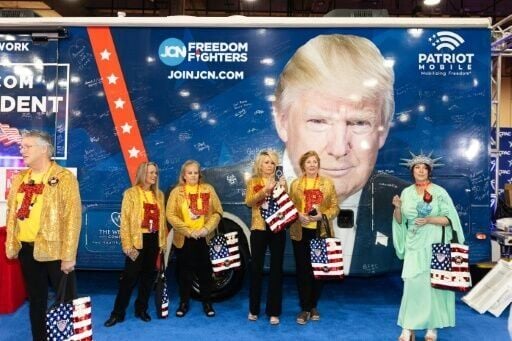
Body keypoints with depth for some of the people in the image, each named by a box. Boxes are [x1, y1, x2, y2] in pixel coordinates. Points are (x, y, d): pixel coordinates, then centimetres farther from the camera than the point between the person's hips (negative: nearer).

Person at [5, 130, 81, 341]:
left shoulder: (64, 177, -10)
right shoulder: (20, 179, 10)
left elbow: (72, 217, -13)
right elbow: (12, 213, 14)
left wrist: (68, 255, -17)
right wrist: (11, 245, 8)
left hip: (54, 250, -6)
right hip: (27, 249, 6)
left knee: (66, 300, 6)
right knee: (36, 300, 18)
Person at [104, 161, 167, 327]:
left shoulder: (159, 194, 10)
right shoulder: (131, 193, -5)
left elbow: (162, 219, 11)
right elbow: (125, 221, -8)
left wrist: (163, 241, 7)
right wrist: (128, 245, -14)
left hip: (154, 240, 5)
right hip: (138, 240, -5)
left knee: (148, 276, 12)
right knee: (129, 277, -2)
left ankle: (141, 309, 26)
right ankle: (118, 313, 10)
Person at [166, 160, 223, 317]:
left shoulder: (208, 189, 2)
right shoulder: (177, 191, 0)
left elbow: (217, 212, 0)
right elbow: (170, 215, -7)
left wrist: (207, 229, -13)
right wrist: (188, 230, -15)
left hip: (204, 238, 1)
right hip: (183, 238, 0)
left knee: (205, 271, 6)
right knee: (184, 271, 8)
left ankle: (207, 303, 21)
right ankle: (183, 302, 24)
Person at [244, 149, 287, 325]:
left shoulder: (280, 181, 9)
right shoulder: (253, 181, 6)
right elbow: (249, 202, -9)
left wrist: (283, 189, -15)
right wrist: (265, 190, -21)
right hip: (259, 228, -1)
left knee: (276, 268, 2)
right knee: (256, 267, 5)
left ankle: (273, 311, 12)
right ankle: (254, 309, 20)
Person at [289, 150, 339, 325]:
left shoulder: (328, 183, 5)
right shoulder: (295, 184, 7)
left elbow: (335, 207, 1)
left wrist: (322, 215, -16)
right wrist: (298, 215, -15)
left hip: (321, 232, 0)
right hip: (301, 232, 0)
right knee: (302, 270, 2)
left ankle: (314, 306, 24)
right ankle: (305, 308, 13)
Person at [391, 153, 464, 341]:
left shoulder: (439, 192, -2)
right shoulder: (406, 192, 7)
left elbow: (450, 219, -4)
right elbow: (400, 220, 9)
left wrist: (429, 220, -18)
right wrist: (397, 207, -11)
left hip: (435, 246, -2)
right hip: (414, 246, 2)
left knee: (433, 284, 0)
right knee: (412, 284, -2)